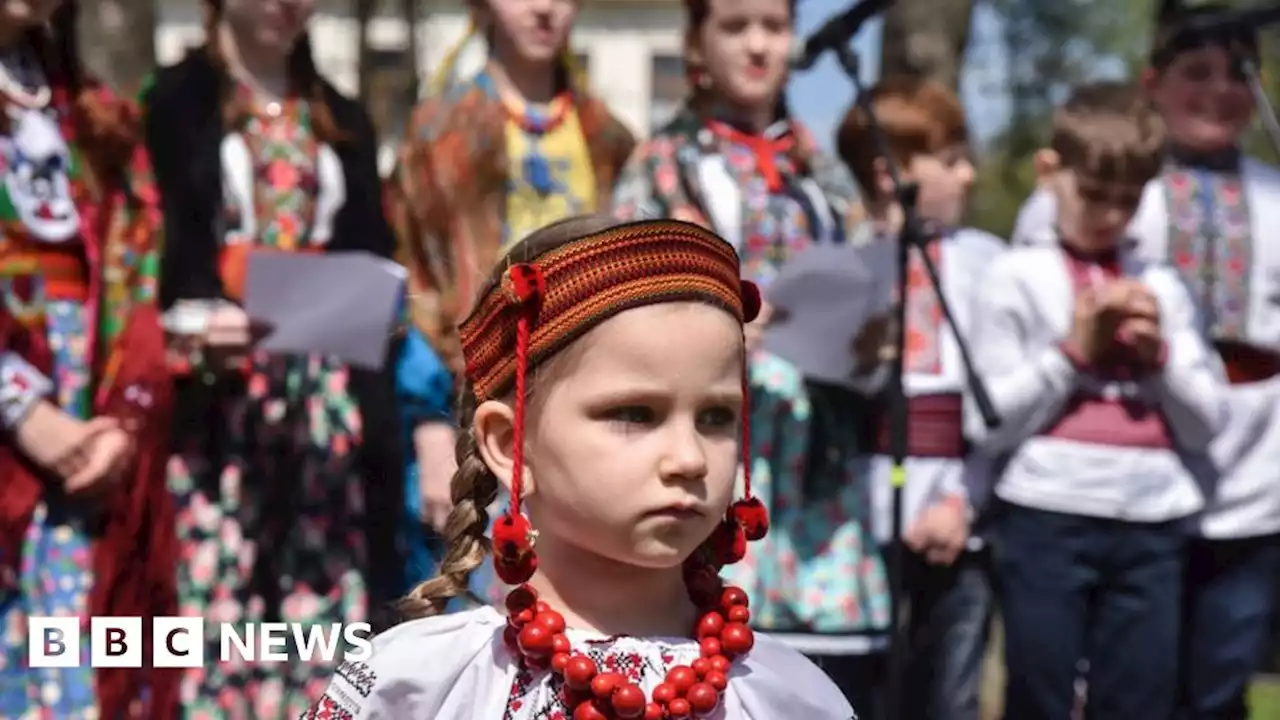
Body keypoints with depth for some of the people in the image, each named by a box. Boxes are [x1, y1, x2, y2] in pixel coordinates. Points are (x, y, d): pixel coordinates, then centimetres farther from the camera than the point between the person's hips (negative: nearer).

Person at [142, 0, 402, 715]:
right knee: (221, 594, -7)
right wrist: (198, 315, -24)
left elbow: (371, 257, 13)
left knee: (325, 591, -1)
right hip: (220, 391, -3)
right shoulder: (175, 100, 6)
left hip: (327, 393, 4)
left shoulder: (344, 120, 19)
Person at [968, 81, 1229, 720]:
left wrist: (1159, 351, -3)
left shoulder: (1161, 286, 13)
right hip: (1048, 518, -3)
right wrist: (1073, 349, -7)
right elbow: (988, 426, -4)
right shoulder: (1016, 278, 2)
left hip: (1150, 524, 3)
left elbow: (1206, 422, 11)